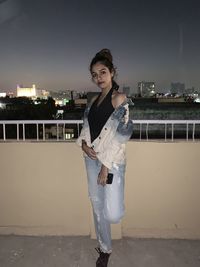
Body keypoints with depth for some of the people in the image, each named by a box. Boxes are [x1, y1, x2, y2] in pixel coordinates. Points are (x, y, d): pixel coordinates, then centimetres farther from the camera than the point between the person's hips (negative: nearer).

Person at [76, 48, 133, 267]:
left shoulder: (119, 99, -9)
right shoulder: (94, 100, 11)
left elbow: (119, 134, -15)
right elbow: (86, 126, 14)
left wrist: (106, 166, -16)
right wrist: (83, 143, -9)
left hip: (112, 160, -6)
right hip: (92, 158, 7)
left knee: (112, 215, -12)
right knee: (97, 208, 15)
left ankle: (116, 204, 25)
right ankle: (104, 249, 36)